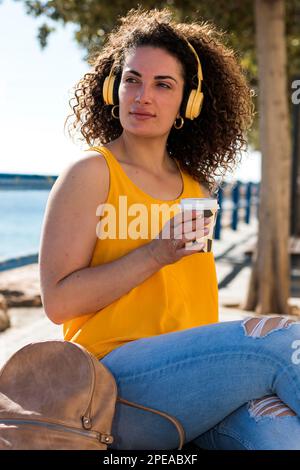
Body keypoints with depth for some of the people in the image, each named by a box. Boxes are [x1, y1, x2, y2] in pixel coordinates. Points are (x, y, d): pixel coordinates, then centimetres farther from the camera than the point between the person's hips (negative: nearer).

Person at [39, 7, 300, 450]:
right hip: (115, 381, -4)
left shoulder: (197, 188, 16)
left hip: (194, 378, 5)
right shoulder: (91, 172, -1)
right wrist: (156, 253, -16)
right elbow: (58, 301, -8)